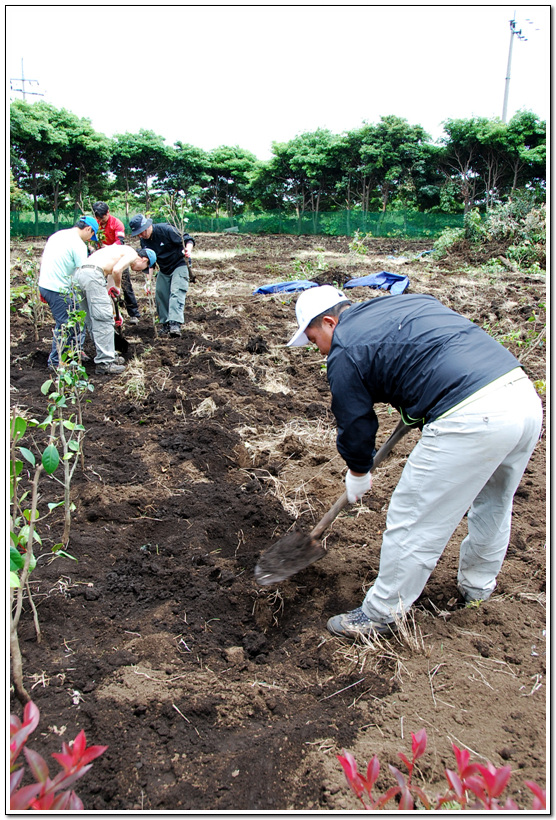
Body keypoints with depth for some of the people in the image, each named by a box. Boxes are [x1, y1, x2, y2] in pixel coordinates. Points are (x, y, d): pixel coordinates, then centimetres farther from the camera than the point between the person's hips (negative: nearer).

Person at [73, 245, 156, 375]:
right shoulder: (132, 254, 5)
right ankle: (105, 363, -3)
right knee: (104, 320, -5)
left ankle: (108, 355, 27)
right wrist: (117, 287, 6)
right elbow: (116, 270, -16)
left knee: (93, 321, 16)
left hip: (78, 275, 10)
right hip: (92, 274, -10)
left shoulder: (121, 250, 33)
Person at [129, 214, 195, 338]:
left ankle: (175, 324, -33)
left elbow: (188, 239, -18)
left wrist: (188, 250, -40)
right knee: (160, 295, 5)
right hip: (164, 270, 7)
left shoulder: (166, 230, -23)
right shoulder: (144, 240, -4)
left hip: (179, 265, -7)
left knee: (176, 292, -22)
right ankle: (165, 323, 18)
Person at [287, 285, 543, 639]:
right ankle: (478, 587, 51)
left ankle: (382, 614, 24)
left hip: (470, 419, -9)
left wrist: (357, 475, 28)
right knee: (494, 504, 28)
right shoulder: (413, 301, 24)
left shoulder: (345, 353, 2)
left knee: (413, 521, 7)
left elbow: (355, 424, 9)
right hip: (527, 396, 9)